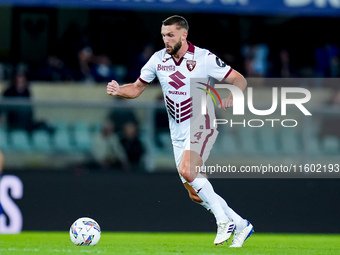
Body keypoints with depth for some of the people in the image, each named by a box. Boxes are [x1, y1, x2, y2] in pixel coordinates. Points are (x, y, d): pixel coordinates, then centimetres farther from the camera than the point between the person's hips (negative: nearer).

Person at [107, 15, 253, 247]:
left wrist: (232, 97, -27)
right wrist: (118, 90, -9)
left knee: (187, 170, -31)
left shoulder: (204, 58, -11)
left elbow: (240, 80, -6)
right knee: (195, 194, 4)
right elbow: (137, 88, 12)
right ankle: (240, 225, 20)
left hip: (201, 126, -6)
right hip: (178, 134, 6)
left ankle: (224, 220, -18)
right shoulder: (158, 60, 3)